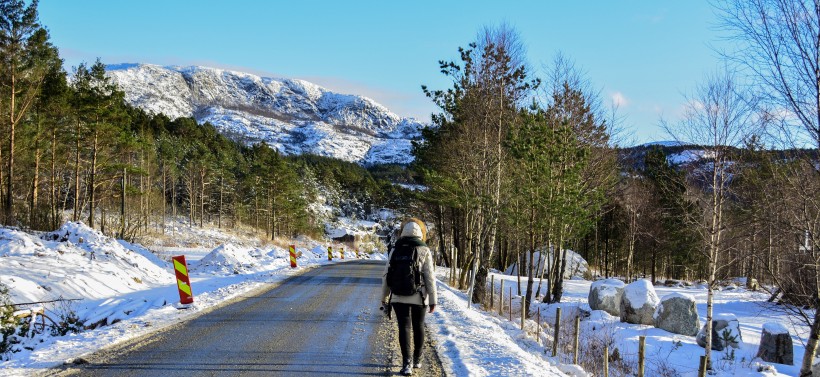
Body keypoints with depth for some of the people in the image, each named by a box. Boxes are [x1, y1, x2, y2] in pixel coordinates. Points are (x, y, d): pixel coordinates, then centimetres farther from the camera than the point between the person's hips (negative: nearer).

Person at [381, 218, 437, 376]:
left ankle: (407, 363, -12)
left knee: (404, 327, 1)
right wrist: (433, 300, -1)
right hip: (419, 297, 0)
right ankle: (417, 359, 28)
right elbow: (430, 278, -8)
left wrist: (384, 297, 13)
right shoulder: (424, 251, -6)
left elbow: (387, 276, 2)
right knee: (418, 327, 17)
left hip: (398, 296, 1)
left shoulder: (395, 250, 0)